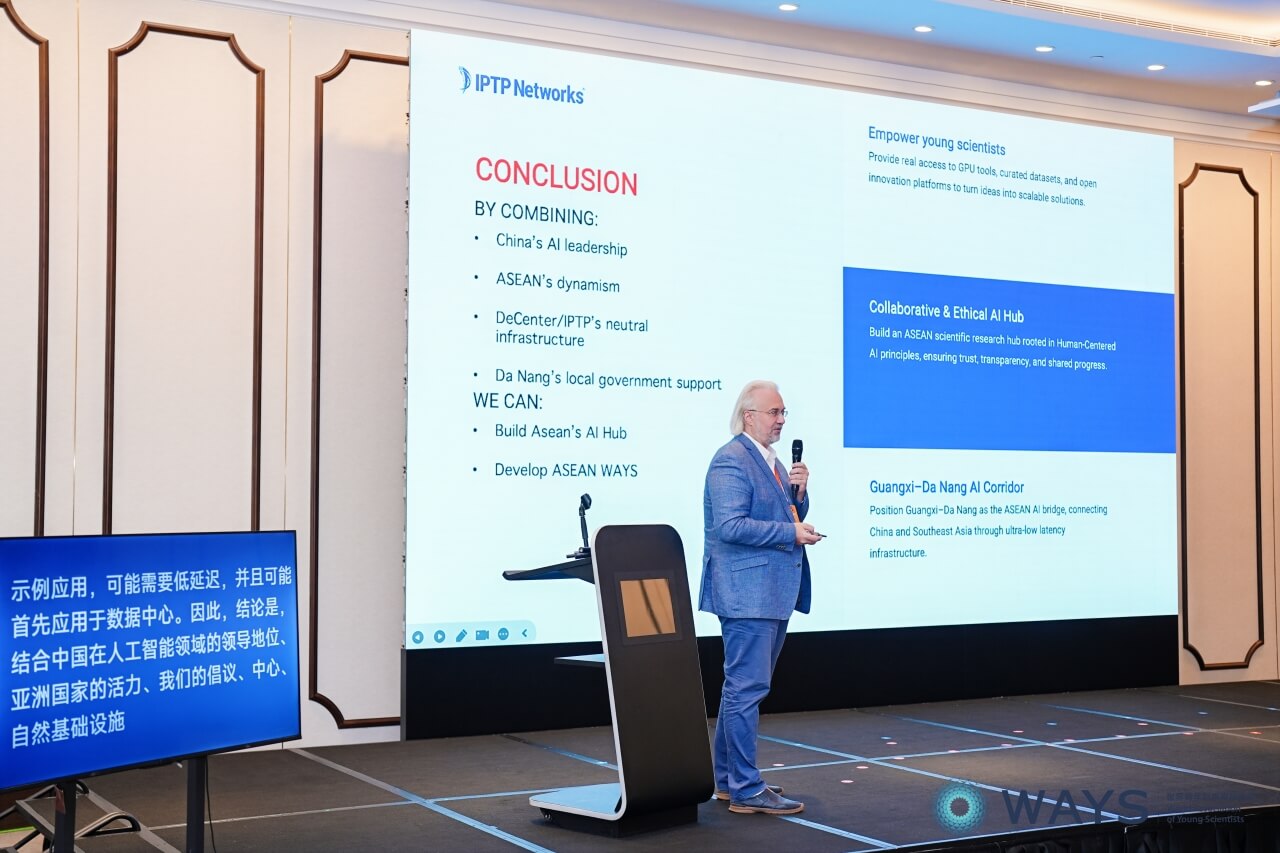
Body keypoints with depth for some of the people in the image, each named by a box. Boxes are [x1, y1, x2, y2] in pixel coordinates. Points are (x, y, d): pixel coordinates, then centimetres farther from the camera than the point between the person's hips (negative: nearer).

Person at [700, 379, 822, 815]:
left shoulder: (771, 461, 18)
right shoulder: (731, 461, -13)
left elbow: (788, 518, 21)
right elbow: (730, 526, -22)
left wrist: (798, 492, 1)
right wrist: (791, 532, -19)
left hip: (772, 593, 10)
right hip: (747, 593, -10)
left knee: (742, 686, 15)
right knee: (747, 688, -8)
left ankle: (728, 779, 24)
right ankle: (746, 789, -3)